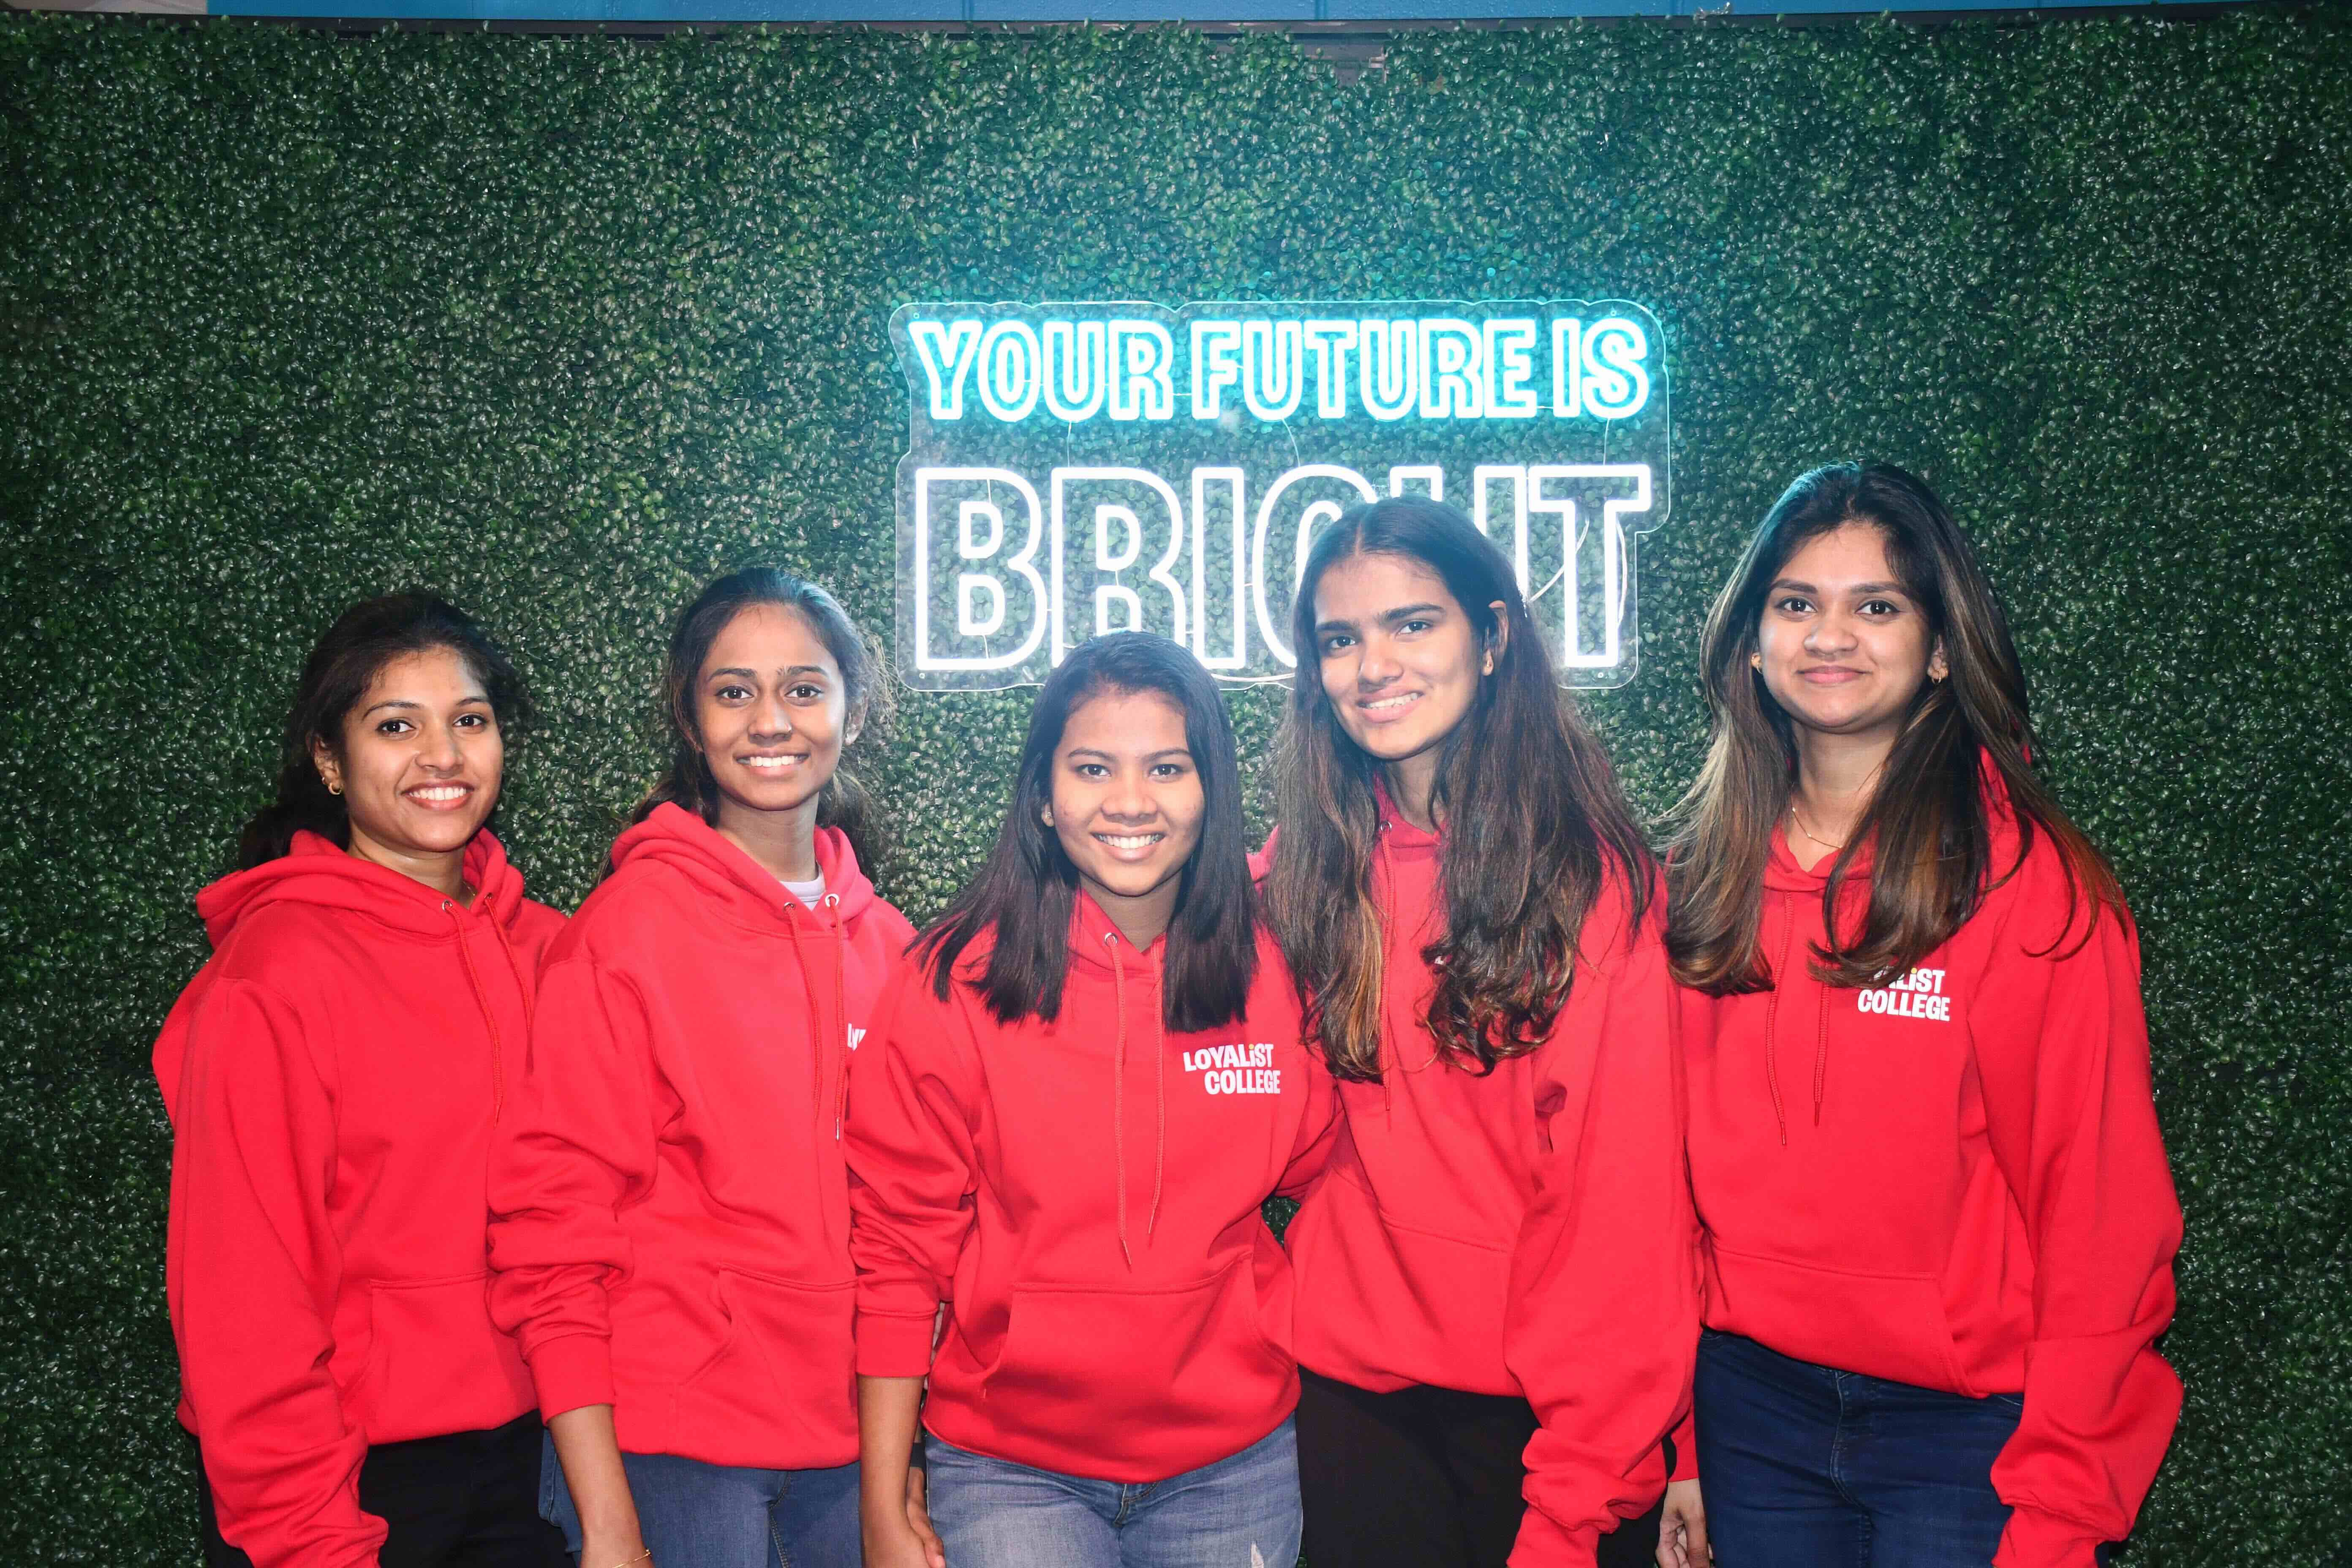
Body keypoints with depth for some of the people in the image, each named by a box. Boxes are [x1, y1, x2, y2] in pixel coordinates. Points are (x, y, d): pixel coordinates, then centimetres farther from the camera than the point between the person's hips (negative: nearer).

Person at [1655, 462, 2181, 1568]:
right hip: (1750, 1402, 4)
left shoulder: (2035, 883, -10)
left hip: (1968, 1429, -3)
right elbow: (1671, 1174, 5)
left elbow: (2103, 1206, -10)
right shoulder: (1703, 880, 2)